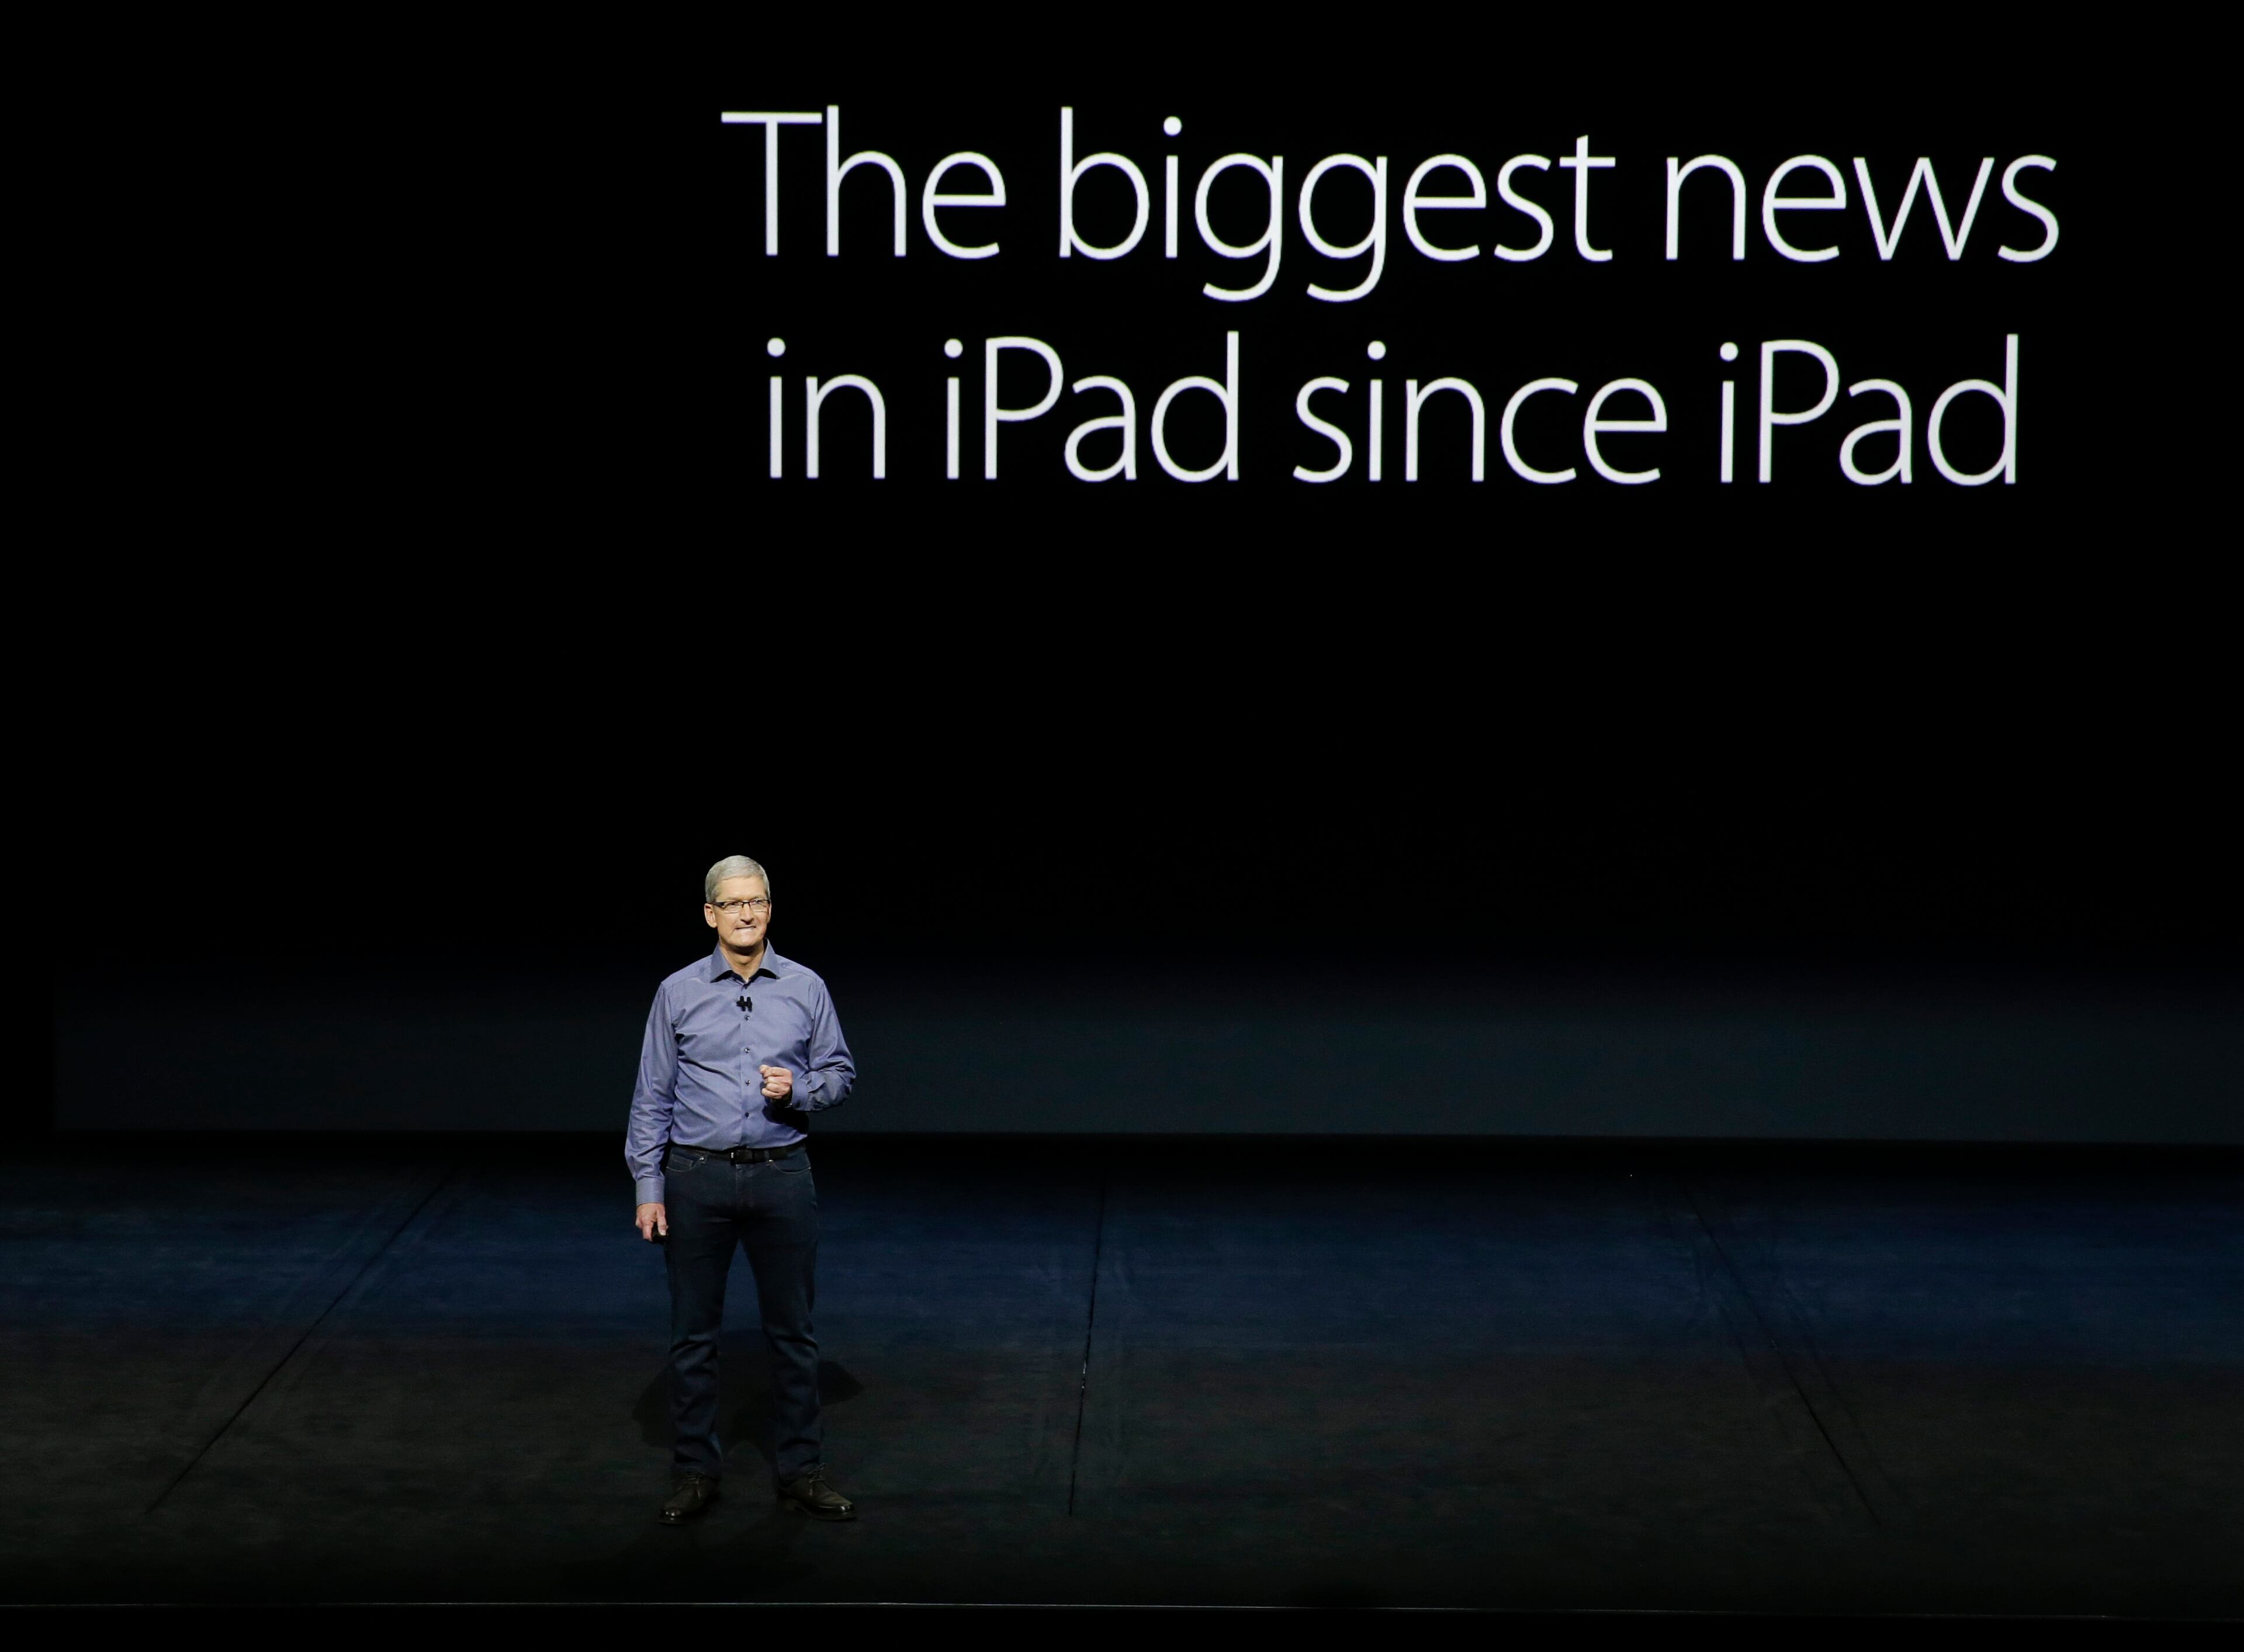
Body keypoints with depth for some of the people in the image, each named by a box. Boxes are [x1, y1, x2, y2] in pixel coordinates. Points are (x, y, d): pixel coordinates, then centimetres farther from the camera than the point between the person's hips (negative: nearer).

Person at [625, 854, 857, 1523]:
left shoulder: (806, 989, 2)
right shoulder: (678, 993, 0)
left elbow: (840, 1073, 8)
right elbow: (652, 1097, 2)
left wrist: (798, 1090, -13)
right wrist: (648, 1189, -2)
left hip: (782, 1177, 1)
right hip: (698, 1178, -1)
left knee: (792, 1330, 7)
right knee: (693, 1334, 6)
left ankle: (800, 1469, 17)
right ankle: (696, 1470, 18)